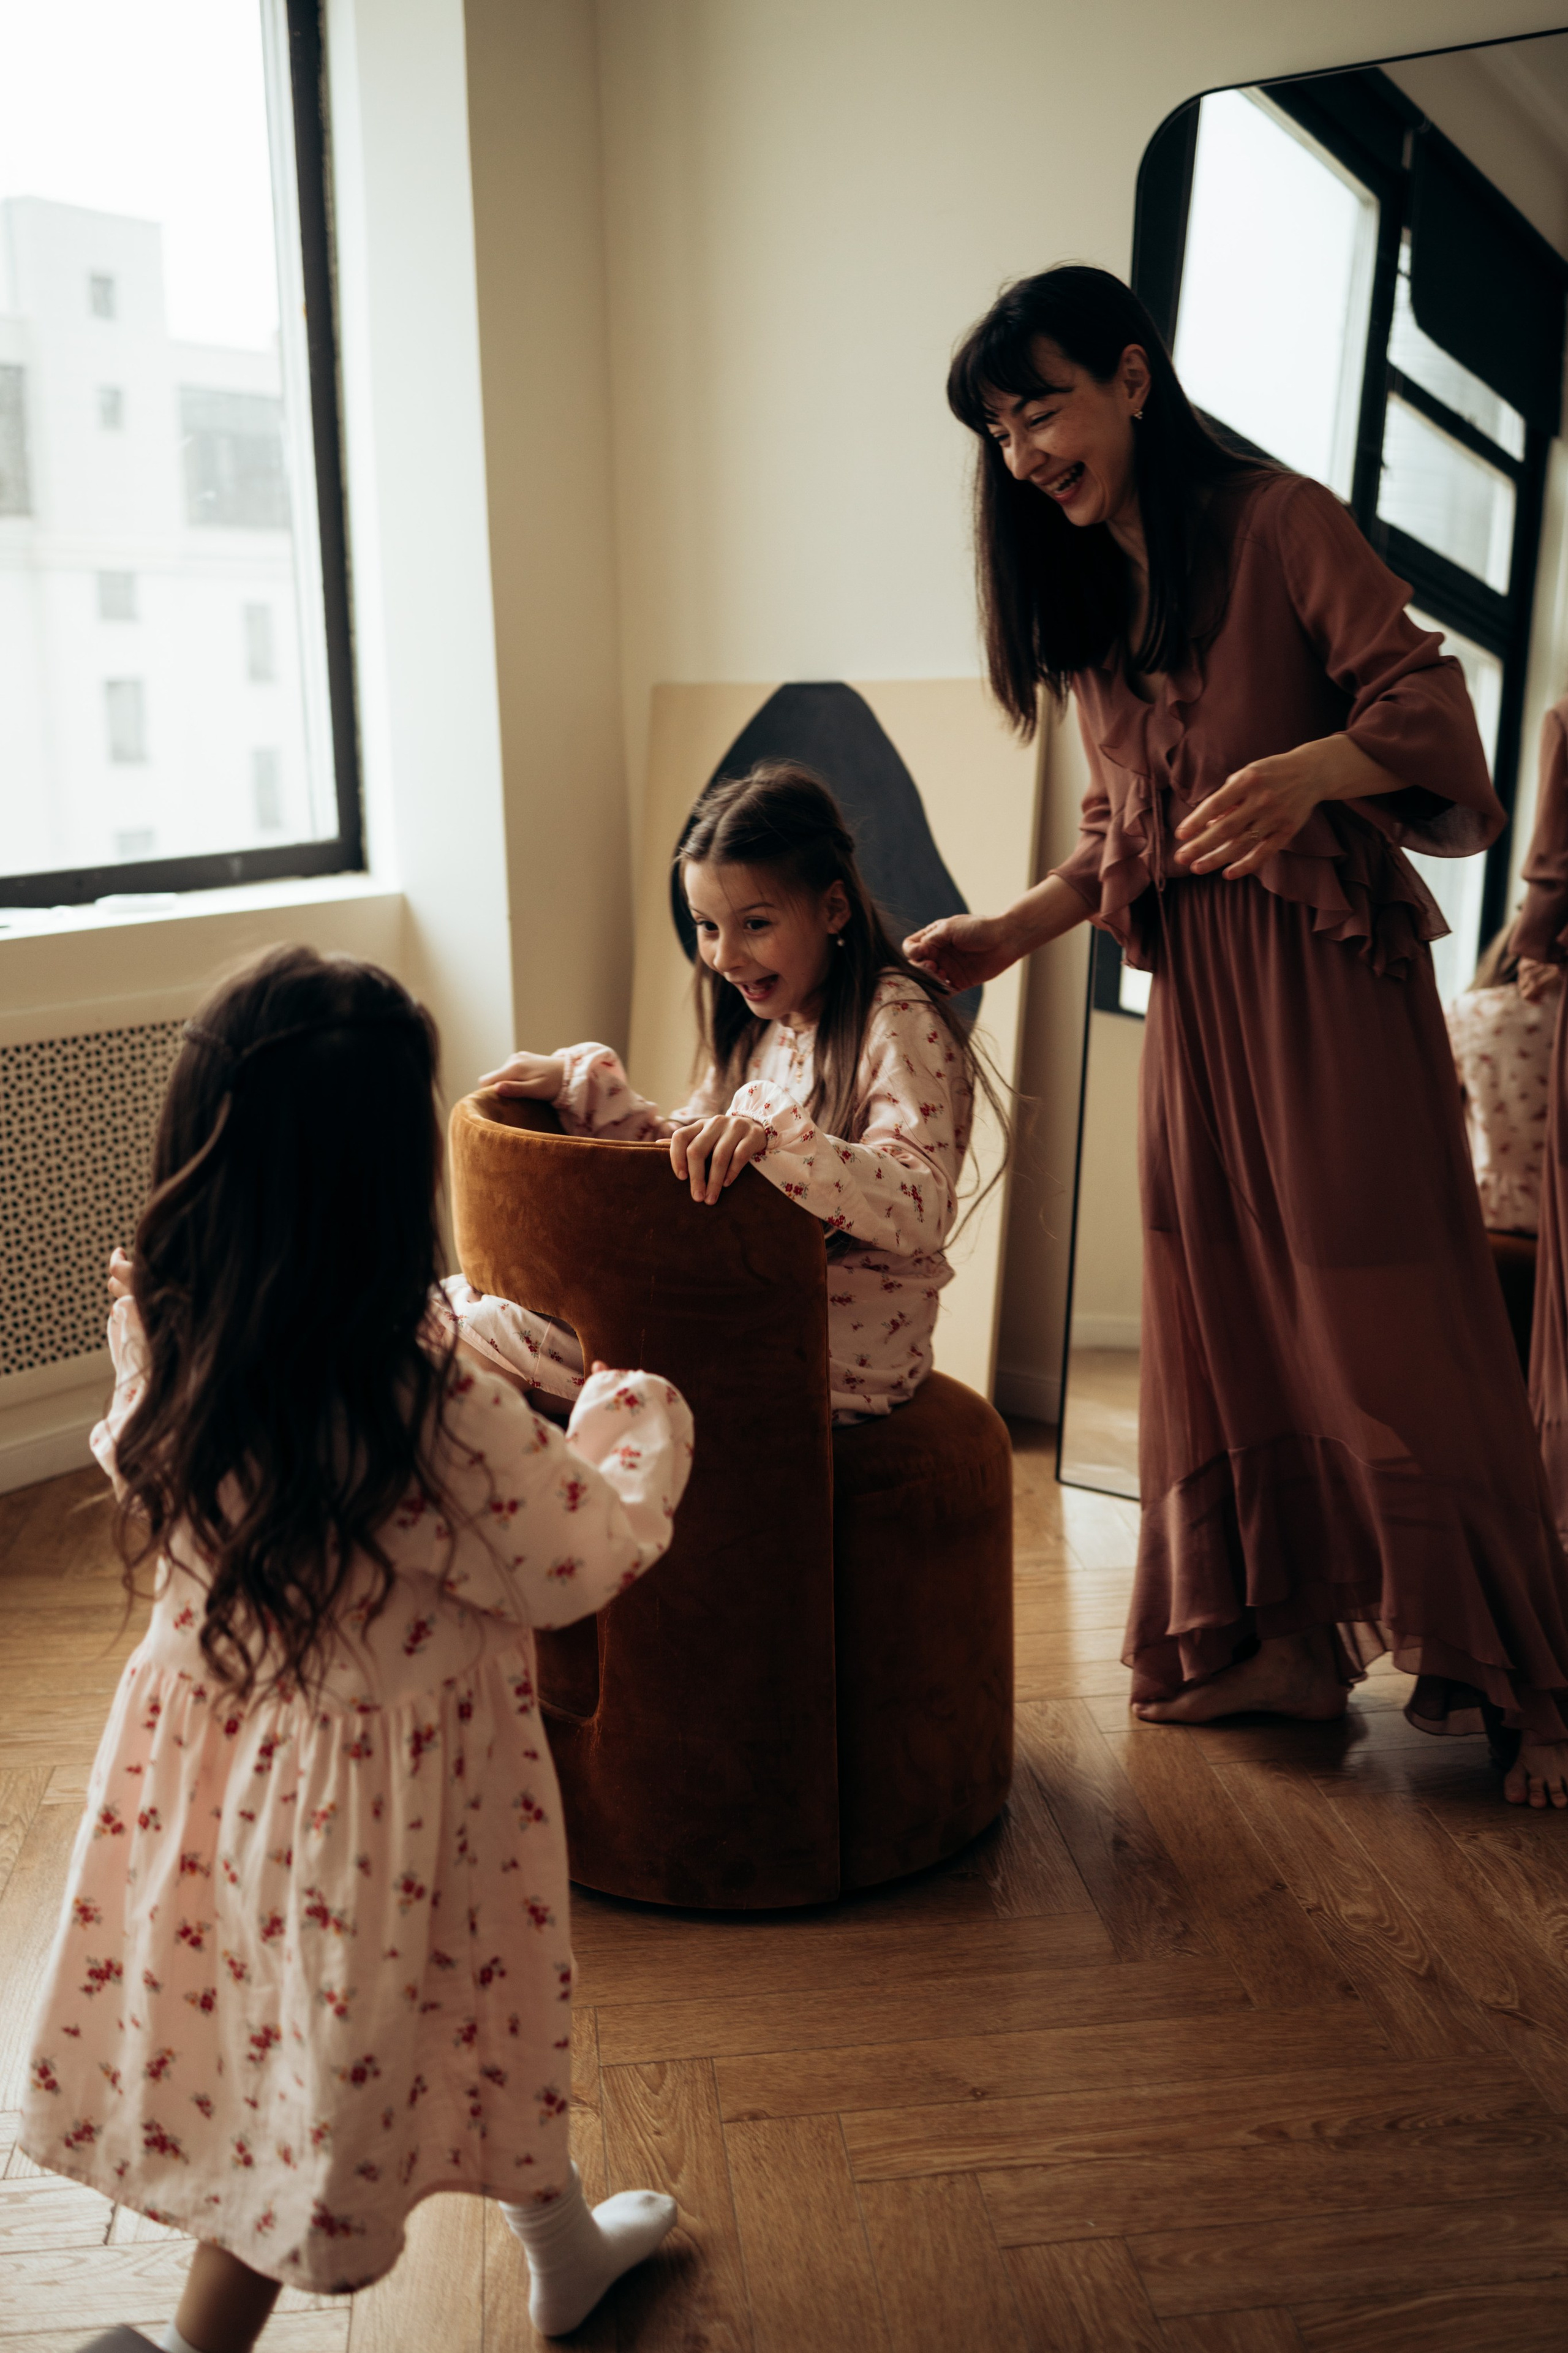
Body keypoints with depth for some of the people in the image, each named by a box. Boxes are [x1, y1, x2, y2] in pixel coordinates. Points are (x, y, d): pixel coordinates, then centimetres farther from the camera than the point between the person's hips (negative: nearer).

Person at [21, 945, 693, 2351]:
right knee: (326, 2075, 21)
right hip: (371, 1787, -6)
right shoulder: (428, 1405, -34)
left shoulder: (162, 1330, -16)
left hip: (216, 1738, 6)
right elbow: (572, 1565, -19)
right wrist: (637, 1425, -1)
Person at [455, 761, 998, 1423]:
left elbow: (922, 1208, -29)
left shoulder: (899, 1025, -15)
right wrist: (581, 1083, 6)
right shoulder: (765, 1026, 12)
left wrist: (772, 1138, -41)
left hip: (840, 1364, -8)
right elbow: (683, 1158, 17)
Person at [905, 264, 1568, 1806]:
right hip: (1191, 985, 7)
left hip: (1329, 977, -6)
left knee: (1387, 1321, -4)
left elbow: (1424, 705, -11)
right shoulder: (1084, 598, 16)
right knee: (1220, 1315, 6)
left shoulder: (1277, 525, -5)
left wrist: (1310, 768, -30)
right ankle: (1275, 1641, 20)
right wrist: (1007, 935, 5)